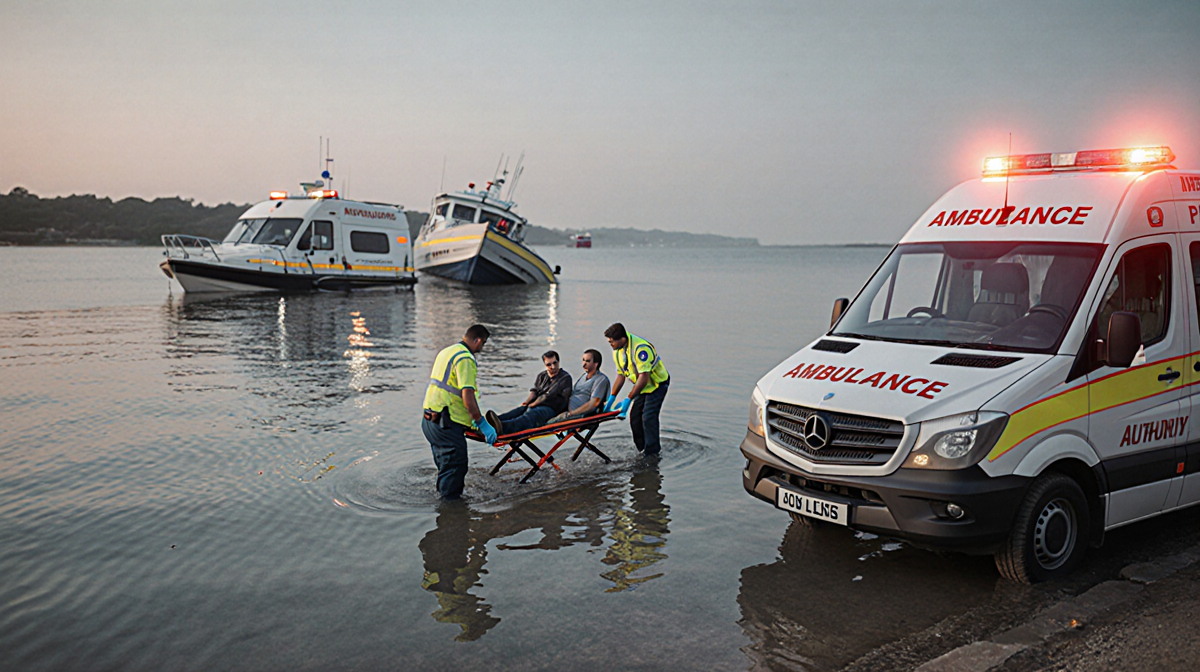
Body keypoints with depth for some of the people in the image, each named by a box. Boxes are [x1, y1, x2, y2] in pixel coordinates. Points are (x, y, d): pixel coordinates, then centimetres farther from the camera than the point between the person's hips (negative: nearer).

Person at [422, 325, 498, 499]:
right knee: (455, 467, -3)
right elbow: (467, 395, -22)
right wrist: (481, 423, -17)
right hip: (446, 423, -10)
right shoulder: (465, 359, -15)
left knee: (446, 465, 21)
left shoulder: (445, 352, 17)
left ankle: (444, 495, 31)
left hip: (429, 418, 10)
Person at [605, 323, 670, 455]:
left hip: (657, 384, -8)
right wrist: (612, 397, -5)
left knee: (648, 417, -15)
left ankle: (652, 452, -5)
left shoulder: (640, 348, -32)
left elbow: (644, 377, -35)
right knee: (634, 416, 2)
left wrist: (628, 399, -35)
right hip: (642, 386, 8)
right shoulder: (617, 351, -4)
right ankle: (642, 449, 17)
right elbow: (621, 376, 4)